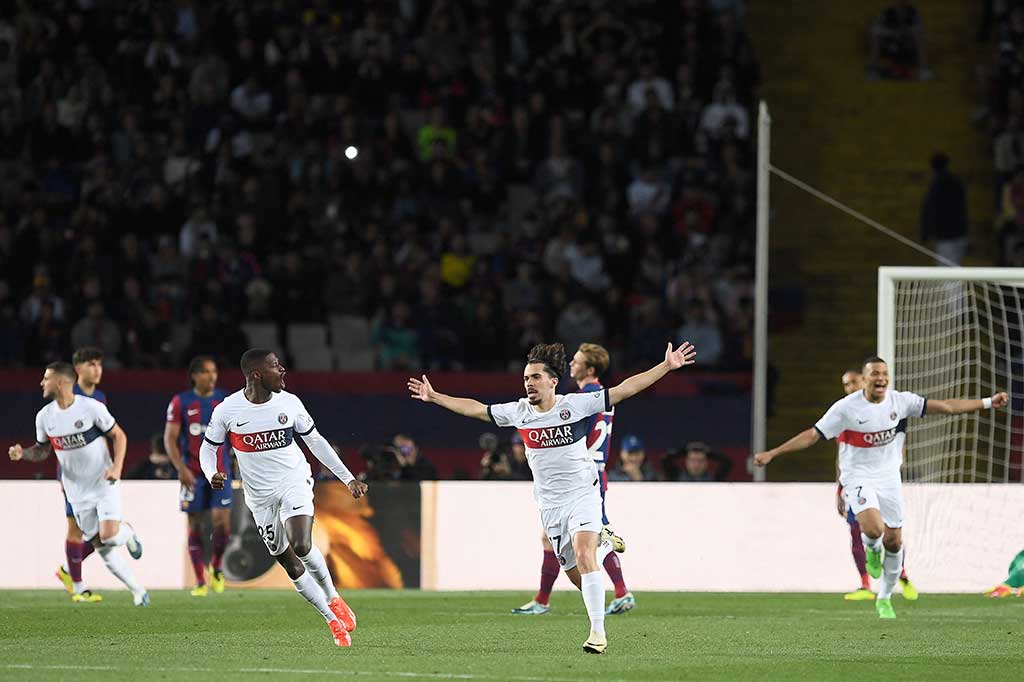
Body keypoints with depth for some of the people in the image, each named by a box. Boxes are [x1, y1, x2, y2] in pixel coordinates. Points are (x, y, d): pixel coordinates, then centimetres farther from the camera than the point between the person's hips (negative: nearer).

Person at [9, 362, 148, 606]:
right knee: (102, 549, 2)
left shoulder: (92, 407, -14)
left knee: (109, 537, -20)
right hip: (78, 492, 4)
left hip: (105, 485, -4)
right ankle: (138, 591, 14)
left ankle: (127, 533, 17)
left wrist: (116, 467, -18)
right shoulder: (44, 416, -1)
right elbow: (42, 449, 12)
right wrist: (23, 453, -9)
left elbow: (119, 436, -5)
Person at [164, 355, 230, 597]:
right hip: (193, 474, -1)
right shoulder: (180, 402, 0)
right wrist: (181, 468, -13)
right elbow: (170, 438, -3)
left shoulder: (226, 401, 5)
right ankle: (200, 581, 9)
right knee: (195, 525, 1)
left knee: (221, 520, -13)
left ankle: (216, 567, 14)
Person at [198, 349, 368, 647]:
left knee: (301, 546, -26)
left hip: (294, 481, -1)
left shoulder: (289, 403, -7)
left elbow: (315, 441, 6)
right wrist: (212, 475, -19)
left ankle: (333, 598, 0)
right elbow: (208, 447, 3)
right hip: (260, 496, 1)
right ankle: (334, 622, 18)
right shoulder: (227, 410, -12)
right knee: (291, 566, 4)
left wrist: (348, 478, 7)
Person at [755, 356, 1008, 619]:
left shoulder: (900, 401, -5)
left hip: (889, 478, 4)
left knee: (894, 542, 5)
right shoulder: (846, 407, -13)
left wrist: (988, 402, -4)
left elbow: (945, 407, -1)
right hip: (858, 477, -4)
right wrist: (772, 454, -13)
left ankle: (885, 599, 25)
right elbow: (813, 435, -9)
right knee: (874, 529, -28)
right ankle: (871, 549, 11)